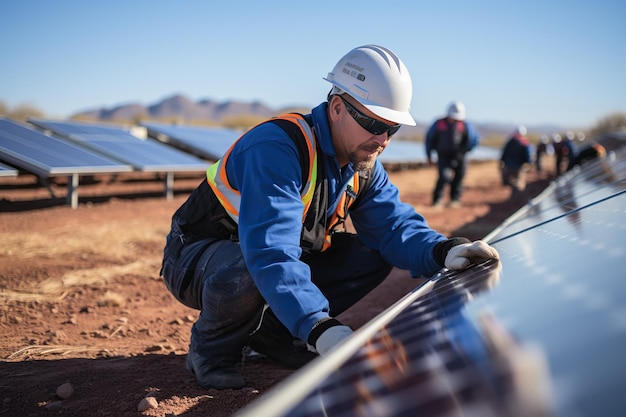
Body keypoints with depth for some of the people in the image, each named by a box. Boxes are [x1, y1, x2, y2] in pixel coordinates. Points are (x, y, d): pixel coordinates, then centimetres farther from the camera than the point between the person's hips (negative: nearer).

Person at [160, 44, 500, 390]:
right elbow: (270, 252, -42)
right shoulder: (277, 148, -31)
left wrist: (442, 251, -31)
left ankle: (269, 331, 5)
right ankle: (210, 349, -6)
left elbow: (393, 225, -9)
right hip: (199, 258, -7)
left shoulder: (364, 165, -3)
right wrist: (319, 327, -52)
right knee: (247, 271, -40)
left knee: (374, 256, -5)